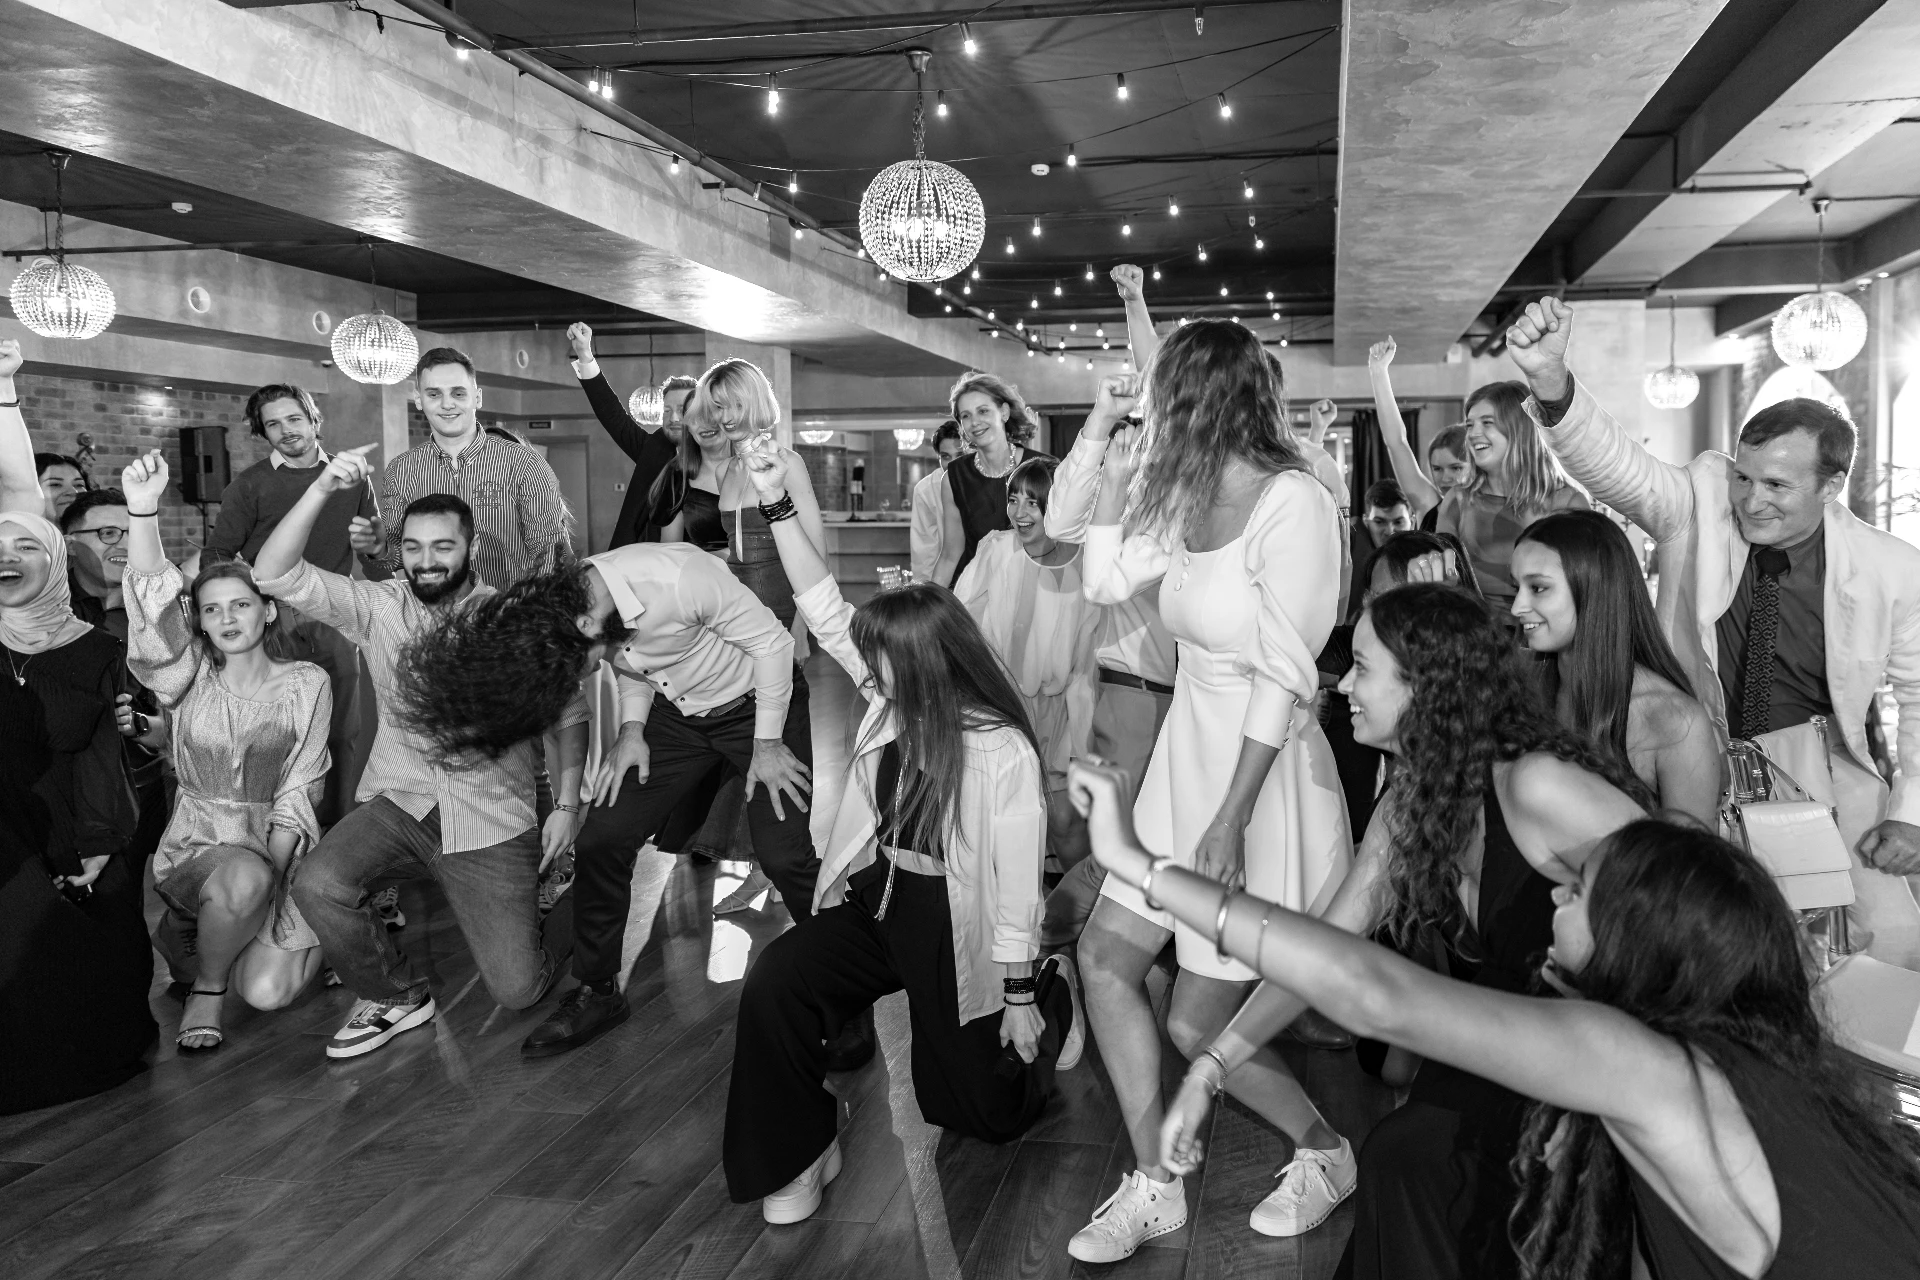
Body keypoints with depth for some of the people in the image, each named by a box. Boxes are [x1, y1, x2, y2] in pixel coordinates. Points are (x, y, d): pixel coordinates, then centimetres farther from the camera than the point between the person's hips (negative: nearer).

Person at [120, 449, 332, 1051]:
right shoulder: (190, 677, 2)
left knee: (267, 992, -17)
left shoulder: (306, 683, 0)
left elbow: (298, 789, -3)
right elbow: (153, 606, -17)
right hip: (195, 846, 0)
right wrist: (143, 510, -33)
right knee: (243, 879, -37)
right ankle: (203, 988, -4)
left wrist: (273, 869, -16)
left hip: (278, 849, 1)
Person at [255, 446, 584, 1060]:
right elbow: (275, 574, -12)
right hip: (399, 802, 2)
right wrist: (322, 489, -24)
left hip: (492, 819, -2)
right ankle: (397, 993, 1)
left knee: (517, 989, -8)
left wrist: (566, 805, -3)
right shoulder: (377, 606, 0)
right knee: (317, 884, -28)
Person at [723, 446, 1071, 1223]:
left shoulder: (1002, 751, -19)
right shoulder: (893, 705, -2)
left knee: (980, 1112, 4)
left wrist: (1021, 998, -12)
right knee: (773, 983, -22)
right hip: (873, 903, 5)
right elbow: (825, 612, -2)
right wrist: (778, 505, -9)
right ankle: (795, 1154, -2)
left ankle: (1050, 1007, 35)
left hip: (954, 927, -5)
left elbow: (1017, 884, -16)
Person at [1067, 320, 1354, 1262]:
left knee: (1199, 1024, 2)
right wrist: (1111, 443, 6)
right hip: (1186, 758, 8)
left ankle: (1327, 1152, 30)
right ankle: (1153, 1186, 21)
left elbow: (1285, 676, -22)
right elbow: (1106, 579, 9)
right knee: (1104, 955, 7)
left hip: (1259, 775, -8)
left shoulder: (1293, 502, -20)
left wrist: (1230, 820, -23)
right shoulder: (1189, 499, 4)